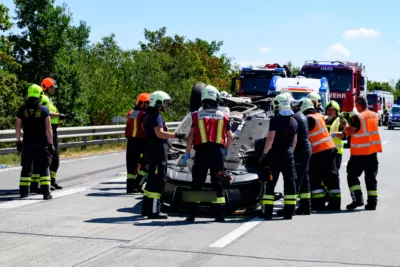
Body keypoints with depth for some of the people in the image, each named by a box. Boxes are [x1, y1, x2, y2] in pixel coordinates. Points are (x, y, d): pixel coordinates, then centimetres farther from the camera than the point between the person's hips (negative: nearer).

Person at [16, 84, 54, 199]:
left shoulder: (22, 110, 0)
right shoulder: (44, 110, -7)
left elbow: (17, 127, 2)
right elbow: (48, 129, -9)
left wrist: (18, 142, 12)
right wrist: (51, 144, -3)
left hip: (27, 144, 2)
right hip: (42, 144, -2)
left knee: (26, 168, 12)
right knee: (43, 168, 3)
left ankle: (24, 191, 14)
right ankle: (46, 193, -2)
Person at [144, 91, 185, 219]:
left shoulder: (150, 116, 18)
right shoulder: (156, 116, -14)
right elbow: (160, 133, -26)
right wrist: (176, 135, -23)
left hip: (152, 152, 11)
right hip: (157, 152, -11)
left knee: (152, 180, 16)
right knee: (158, 181, -9)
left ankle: (147, 208, 22)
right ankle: (153, 211, -10)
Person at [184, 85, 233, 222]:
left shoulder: (197, 115, 1)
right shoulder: (223, 116, 7)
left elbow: (191, 135, -3)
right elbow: (229, 136, 10)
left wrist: (187, 152, 4)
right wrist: (226, 149, 27)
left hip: (201, 151, -1)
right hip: (218, 151, 1)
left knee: (197, 183, 4)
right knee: (217, 183, 7)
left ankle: (192, 214, 2)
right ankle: (220, 215, 7)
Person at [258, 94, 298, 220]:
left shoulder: (275, 120, -11)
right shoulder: (294, 121, 8)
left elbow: (270, 139, -16)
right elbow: (294, 141, 12)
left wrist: (264, 154, -11)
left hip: (275, 155, -5)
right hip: (288, 155, 5)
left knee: (270, 183, 1)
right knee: (290, 183, 8)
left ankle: (267, 212, -1)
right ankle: (289, 212, 7)